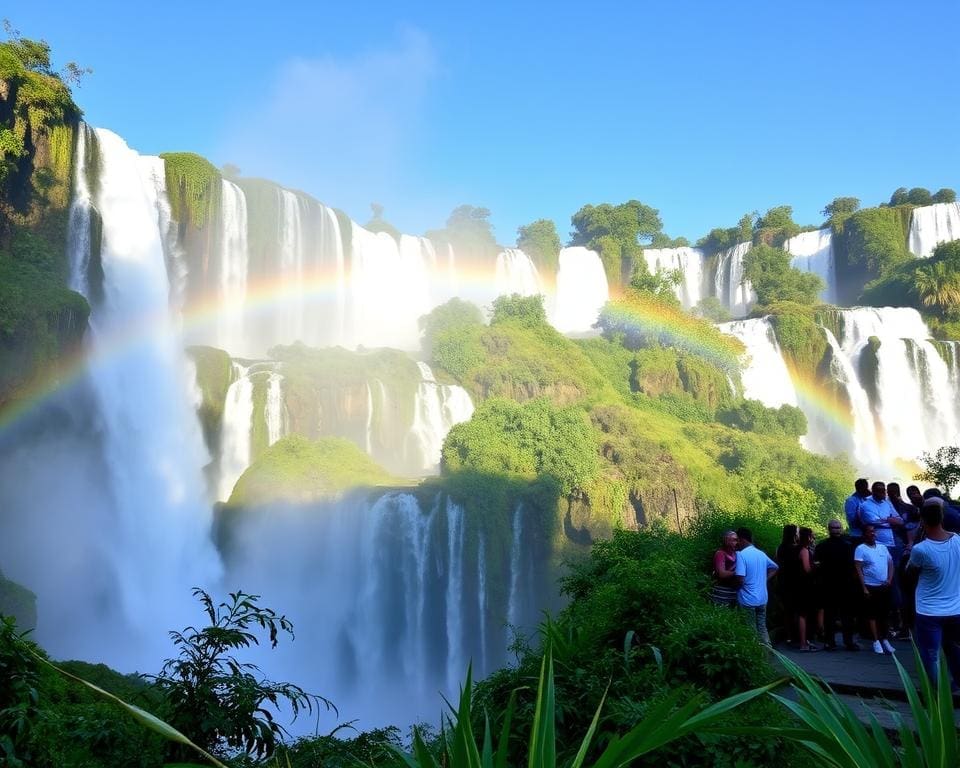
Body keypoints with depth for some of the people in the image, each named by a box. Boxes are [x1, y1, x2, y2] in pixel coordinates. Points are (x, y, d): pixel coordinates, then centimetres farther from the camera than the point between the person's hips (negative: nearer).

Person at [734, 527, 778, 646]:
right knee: (762, 628, 14)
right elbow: (774, 567, 24)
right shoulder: (761, 554, 8)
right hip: (762, 599, 7)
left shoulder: (741, 555, -16)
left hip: (748, 600, -7)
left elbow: (740, 579, -22)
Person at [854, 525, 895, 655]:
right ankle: (876, 641, 5)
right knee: (872, 615, -1)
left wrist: (889, 579, -2)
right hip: (871, 587, -5)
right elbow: (858, 570, -10)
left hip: (884, 587, 5)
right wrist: (864, 588, -14)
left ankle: (884, 640, 21)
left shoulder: (883, 547, 10)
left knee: (884, 614, 10)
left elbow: (890, 564, 13)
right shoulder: (860, 549, -6)